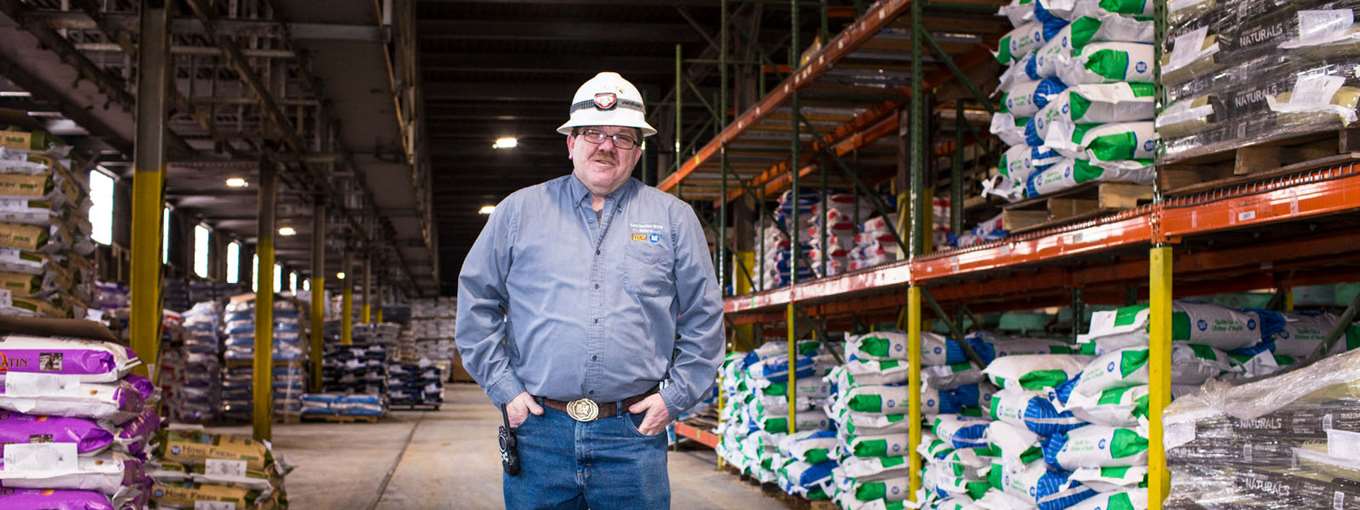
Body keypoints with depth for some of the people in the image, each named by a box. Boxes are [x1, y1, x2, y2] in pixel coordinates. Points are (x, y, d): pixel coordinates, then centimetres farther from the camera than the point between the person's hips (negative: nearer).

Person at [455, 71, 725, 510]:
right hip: (539, 430, 0)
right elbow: (477, 304, 9)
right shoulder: (519, 211, 7)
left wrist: (675, 395, 2)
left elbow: (704, 318, 10)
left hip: (634, 430, 0)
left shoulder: (674, 218, 8)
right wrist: (504, 388, 1)